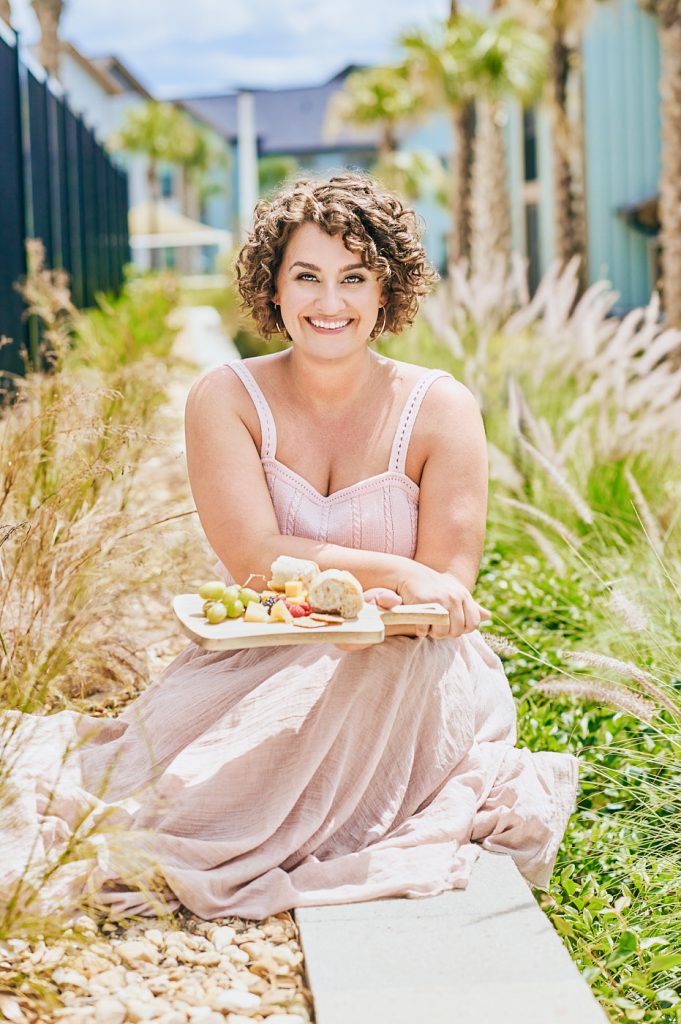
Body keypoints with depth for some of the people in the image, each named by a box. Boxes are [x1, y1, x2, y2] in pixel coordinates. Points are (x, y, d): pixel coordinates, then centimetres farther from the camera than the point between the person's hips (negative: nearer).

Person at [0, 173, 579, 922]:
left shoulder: (440, 409, -5)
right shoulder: (227, 400, -4)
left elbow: (449, 591, -9)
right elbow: (254, 558, -14)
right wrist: (397, 574, -27)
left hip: (406, 682, 2)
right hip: (258, 666, -1)